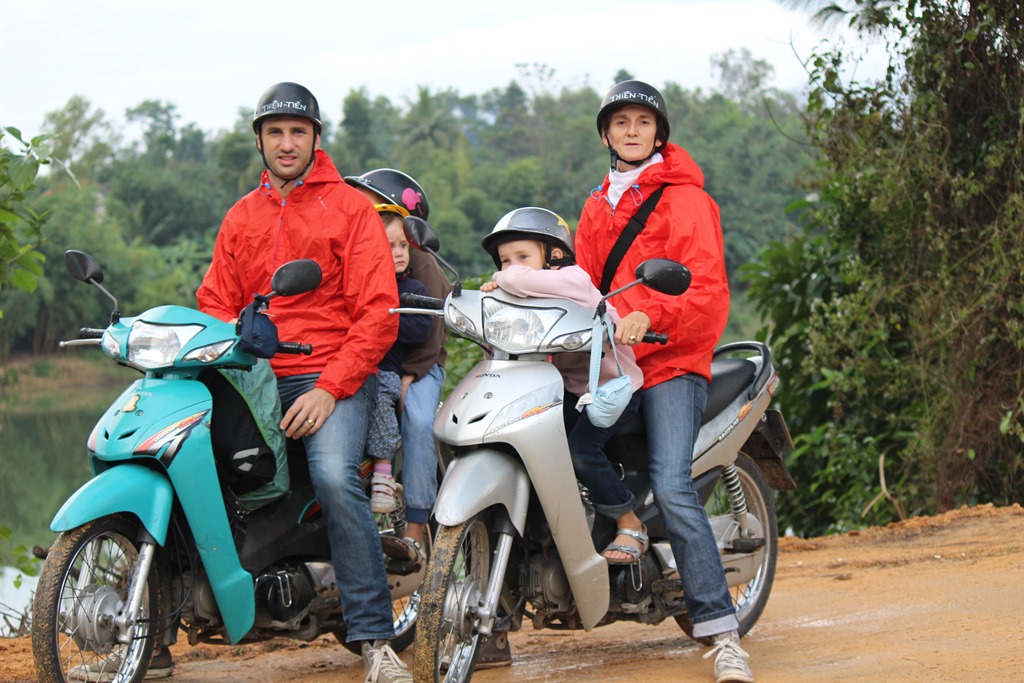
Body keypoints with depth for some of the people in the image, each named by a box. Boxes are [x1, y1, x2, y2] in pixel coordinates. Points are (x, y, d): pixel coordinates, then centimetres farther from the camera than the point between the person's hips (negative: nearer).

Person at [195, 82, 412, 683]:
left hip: (335, 377, -5)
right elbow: (216, 305, 18)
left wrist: (329, 388, -14)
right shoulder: (241, 217, 21)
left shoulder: (350, 207, 5)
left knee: (335, 477, -31)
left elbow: (379, 314, -3)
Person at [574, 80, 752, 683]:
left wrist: (649, 316, -27)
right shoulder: (596, 209, 23)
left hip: (672, 360, -7)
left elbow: (708, 289, -10)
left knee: (672, 486, -22)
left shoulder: (685, 199, 1)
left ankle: (721, 632, -25)